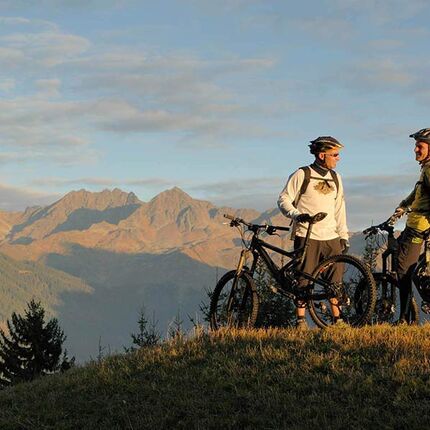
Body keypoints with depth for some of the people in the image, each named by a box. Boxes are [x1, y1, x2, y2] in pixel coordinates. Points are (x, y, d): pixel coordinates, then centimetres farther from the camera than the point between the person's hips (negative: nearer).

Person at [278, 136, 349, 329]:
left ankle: (337, 320, 11)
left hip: (331, 237, 5)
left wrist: (343, 235, 13)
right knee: (304, 279, -4)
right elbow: (283, 200, -4)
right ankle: (301, 321, 4)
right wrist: (297, 215, -21)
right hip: (306, 236, -5)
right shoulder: (302, 175, -2)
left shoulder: (335, 178, 15)